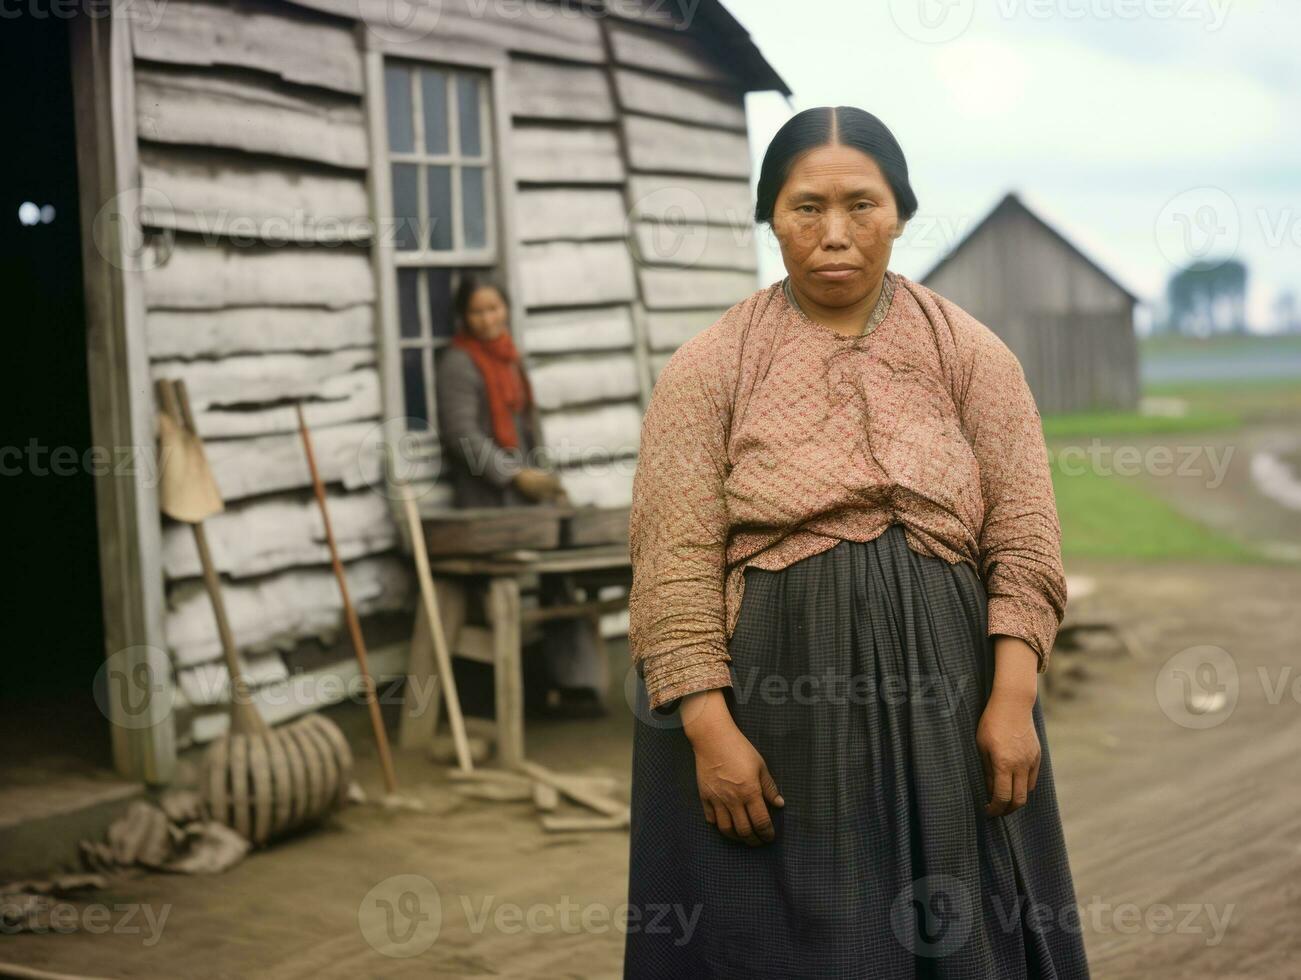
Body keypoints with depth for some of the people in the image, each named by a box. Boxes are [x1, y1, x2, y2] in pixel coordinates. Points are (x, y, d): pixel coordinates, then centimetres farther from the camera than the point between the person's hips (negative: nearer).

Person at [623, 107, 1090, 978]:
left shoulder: (971, 353, 3)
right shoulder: (706, 370, -1)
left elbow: (1024, 541, 0)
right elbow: (676, 565, -6)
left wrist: (1012, 700, -10)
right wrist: (710, 728, -14)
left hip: (941, 704, 2)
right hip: (774, 711, -1)